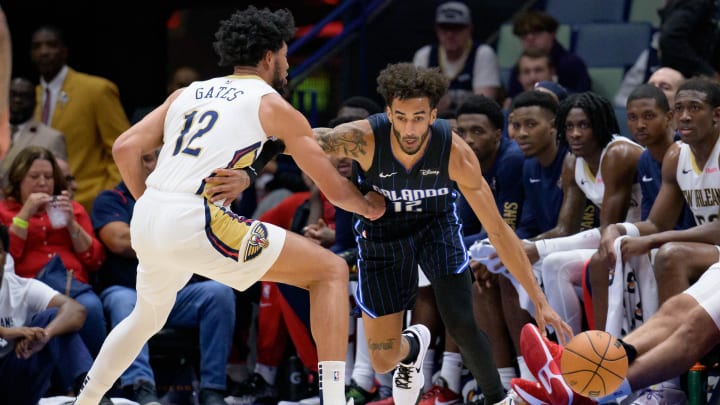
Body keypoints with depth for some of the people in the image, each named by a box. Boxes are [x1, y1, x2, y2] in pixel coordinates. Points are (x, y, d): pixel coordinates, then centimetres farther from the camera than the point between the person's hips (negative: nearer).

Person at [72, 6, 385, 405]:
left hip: (145, 222, 7)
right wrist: (370, 206, 30)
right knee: (331, 271, 1)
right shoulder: (272, 105, 7)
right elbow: (334, 189, 11)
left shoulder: (187, 94, 22)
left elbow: (126, 147, 12)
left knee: (147, 316, 36)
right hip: (194, 223, -7)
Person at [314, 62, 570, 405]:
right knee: (383, 360, 1)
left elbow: (498, 231, -24)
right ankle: (413, 345, 40)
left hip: (436, 225, -1)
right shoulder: (364, 139, -33)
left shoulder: (455, 153, -30)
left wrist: (539, 300, -25)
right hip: (381, 233, 1)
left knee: (462, 325, -20)